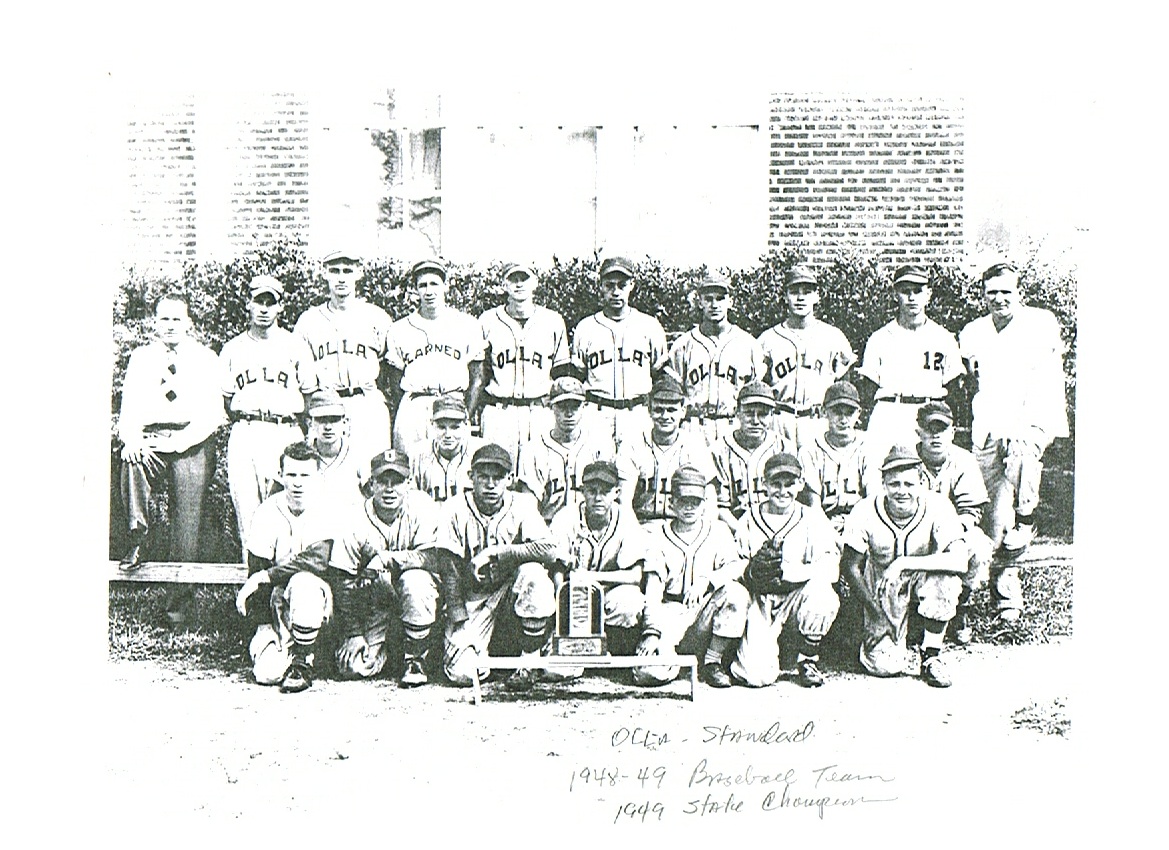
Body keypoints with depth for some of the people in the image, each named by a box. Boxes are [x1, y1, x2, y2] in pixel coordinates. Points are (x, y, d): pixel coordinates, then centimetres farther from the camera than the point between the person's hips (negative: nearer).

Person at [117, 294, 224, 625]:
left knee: (187, 517, -10)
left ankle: (180, 595, -7)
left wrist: (178, 442, -15)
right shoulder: (141, 357, 15)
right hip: (149, 436, 2)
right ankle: (137, 538, -20)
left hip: (192, 441, -1)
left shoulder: (205, 359, 8)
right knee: (132, 461, -33)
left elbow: (212, 414, -1)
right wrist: (132, 440, -15)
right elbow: (129, 407, 7)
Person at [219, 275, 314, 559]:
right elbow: (227, 398, 19)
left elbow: (309, 394, 12)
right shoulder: (232, 348, 16)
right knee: (245, 509, -5)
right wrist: (243, 425, 6)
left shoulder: (296, 346, 10)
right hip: (243, 435, 2)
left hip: (284, 433, -2)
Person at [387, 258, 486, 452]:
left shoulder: (468, 326, 9)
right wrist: (399, 417, 4)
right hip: (412, 408, 1)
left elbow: (477, 377, 10)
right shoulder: (400, 329, 11)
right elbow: (396, 380, 13)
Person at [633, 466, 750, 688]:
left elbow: (737, 566, -5)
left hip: (703, 614, 2)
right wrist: (652, 632, -18)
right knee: (649, 673, -27)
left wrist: (707, 580, -25)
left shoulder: (718, 531, 11)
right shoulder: (655, 534, 6)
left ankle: (713, 662, -12)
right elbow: (652, 588, -4)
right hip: (669, 613, -2)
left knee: (736, 593, -29)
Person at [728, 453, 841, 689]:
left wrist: (785, 570, -23)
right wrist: (753, 571, -21)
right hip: (760, 601, -1)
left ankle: (807, 660, -8)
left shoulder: (813, 519, 1)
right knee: (758, 675, -20)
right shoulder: (748, 521, 3)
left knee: (821, 590, -34)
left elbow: (830, 568, -13)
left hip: (796, 599, 1)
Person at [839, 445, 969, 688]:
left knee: (947, 577, -35)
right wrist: (875, 610, -15)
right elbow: (850, 565, -10)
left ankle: (931, 656, -15)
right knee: (883, 664, -18)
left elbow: (960, 559, -34)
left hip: (922, 579, 1)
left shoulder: (937, 507, -21)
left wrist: (904, 563, -37)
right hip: (883, 588, 0)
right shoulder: (866, 513, -20)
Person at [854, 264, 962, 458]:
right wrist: (860, 378, -7)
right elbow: (867, 393, 8)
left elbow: (954, 393, 11)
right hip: (887, 419, 0)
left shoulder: (944, 338, 13)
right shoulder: (880, 338, 12)